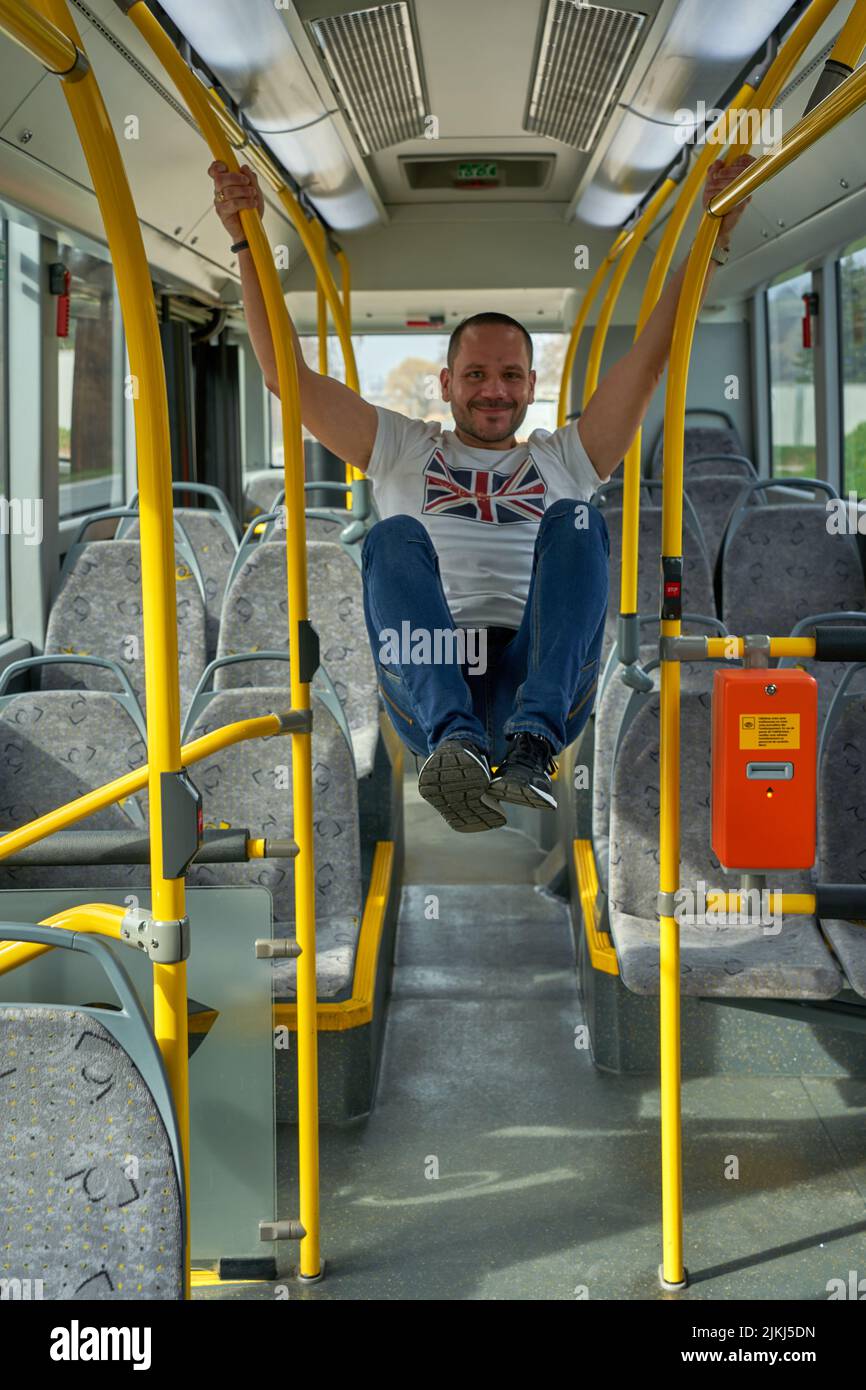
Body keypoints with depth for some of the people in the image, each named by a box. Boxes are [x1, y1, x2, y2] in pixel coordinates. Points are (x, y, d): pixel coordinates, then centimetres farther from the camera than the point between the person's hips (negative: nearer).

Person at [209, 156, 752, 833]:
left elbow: (651, 358, 20)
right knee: (394, 538, -28)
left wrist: (711, 236, 13)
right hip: (428, 687, 0)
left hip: (548, 680, 1)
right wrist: (249, 244, 12)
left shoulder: (564, 458, 29)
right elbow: (288, 376, 19)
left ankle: (532, 743, -46)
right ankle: (456, 740, -52)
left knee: (575, 524, -25)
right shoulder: (405, 451, 28)